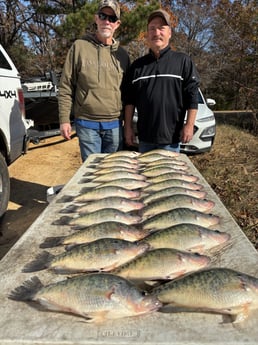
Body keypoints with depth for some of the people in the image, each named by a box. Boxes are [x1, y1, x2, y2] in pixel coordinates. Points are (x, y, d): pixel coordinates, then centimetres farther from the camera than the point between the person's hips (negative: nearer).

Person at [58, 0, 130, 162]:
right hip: (87, 123, -2)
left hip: (115, 124, 3)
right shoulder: (80, 47, 2)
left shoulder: (122, 54, 11)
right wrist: (64, 119, -5)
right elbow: (66, 87, 1)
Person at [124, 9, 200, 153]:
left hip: (172, 136, -3)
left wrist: (189, 125, -8)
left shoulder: (183, 61, 1)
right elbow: (130, 100, 9)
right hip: (145, 137, 3)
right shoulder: (138, 65, 10)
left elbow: (192, 96, -2)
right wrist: (128, 127, 4)